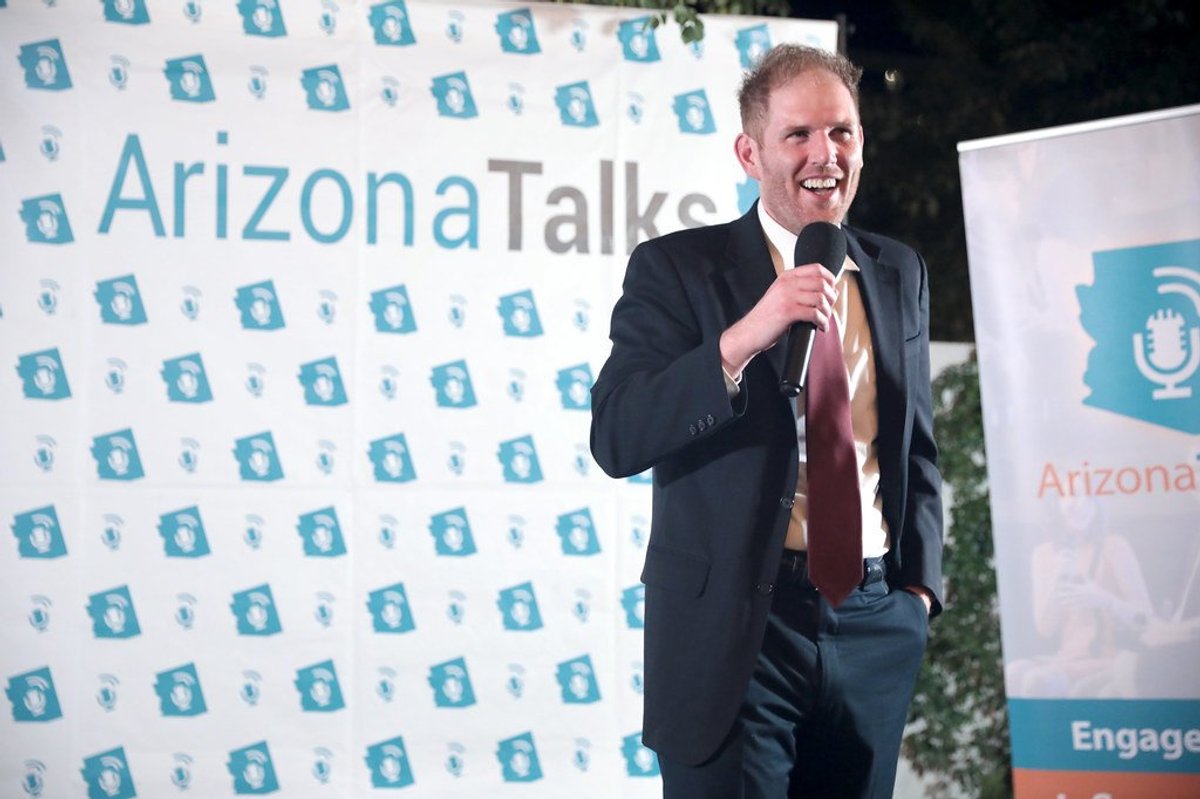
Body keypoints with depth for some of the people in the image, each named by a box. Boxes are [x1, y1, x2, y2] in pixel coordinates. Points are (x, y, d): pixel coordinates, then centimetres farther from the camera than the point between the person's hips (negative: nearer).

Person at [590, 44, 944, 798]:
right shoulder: (677, 269, -4)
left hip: (875, 627, 5)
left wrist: (919, 585, 11)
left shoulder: (900, 274, 12)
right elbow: (616, 439, -15)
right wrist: (743, 339, -25)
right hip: (738, 627, -4)